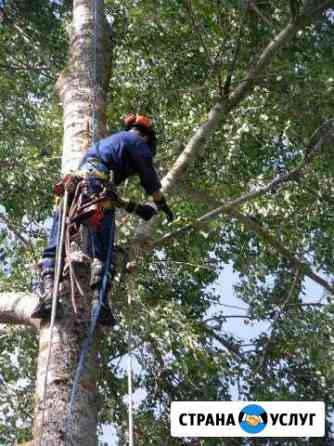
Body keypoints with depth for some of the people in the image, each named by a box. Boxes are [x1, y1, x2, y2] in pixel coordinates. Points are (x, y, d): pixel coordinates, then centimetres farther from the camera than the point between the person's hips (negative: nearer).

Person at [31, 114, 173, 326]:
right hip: (95, 186, -6)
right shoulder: (137, 141, 17)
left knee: (55, 248, -1)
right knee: (102, 252, -8)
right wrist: (162, 204, 32)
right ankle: (100, 302, -21)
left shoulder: (107, 142, 39)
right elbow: (149, 177, 18)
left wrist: (135, 207, 39)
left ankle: (49, 292, -19)